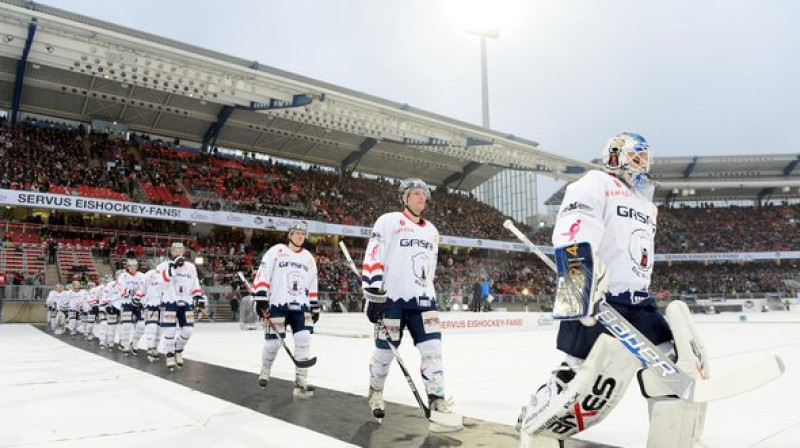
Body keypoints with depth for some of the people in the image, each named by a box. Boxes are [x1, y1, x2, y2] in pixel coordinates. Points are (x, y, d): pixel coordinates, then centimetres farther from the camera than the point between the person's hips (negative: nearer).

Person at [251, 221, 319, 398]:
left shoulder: (308, 258, 15)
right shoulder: (276, 251, 0)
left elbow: (312, 285, 19)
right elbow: (262, 276, -6)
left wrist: (315, 308, 16)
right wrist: (260, 299, -14)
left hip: (301, 306, 4)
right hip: (277, 305, -3)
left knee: (304, 340, -10)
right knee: (273, 342, 0)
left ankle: (301, 383, -6)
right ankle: (265, 369, 32)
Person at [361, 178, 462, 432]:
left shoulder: (431, 231, 16)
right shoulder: (388, 221, -4)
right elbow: (373, 259, -10)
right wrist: (373, 296, -15)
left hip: (423, 300, 5)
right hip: (392, 299, -5)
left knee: (432, 349, -7)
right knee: (385, 351, 6)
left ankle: (437, 402, -3)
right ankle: (375, 392, 30)